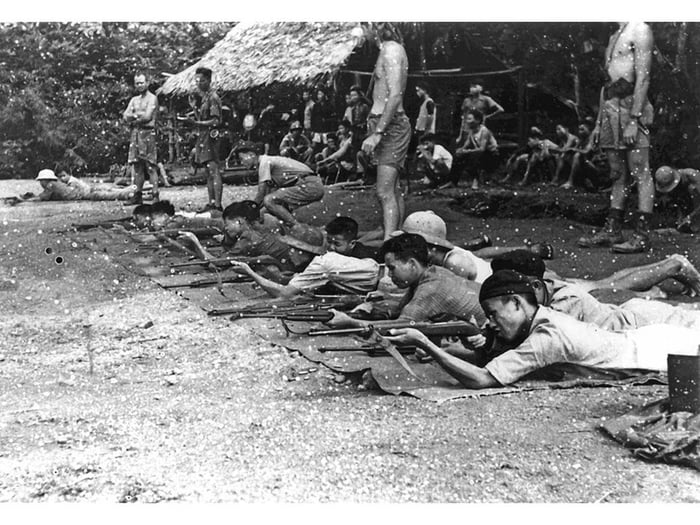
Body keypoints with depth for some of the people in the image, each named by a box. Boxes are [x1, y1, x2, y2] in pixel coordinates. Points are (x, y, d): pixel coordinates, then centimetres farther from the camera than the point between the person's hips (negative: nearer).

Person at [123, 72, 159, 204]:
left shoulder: (152, 98, -1)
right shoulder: (134, 99, 18)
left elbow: (147, 116, -12)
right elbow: (125, 116, 8)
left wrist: (133, 116, 0)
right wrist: (138, 115, -9)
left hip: (147, 133, -6)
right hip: (135, 133, 6)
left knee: (150, 166, -9)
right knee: (137, 165, 7)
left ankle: (155, 195, -9)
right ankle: (138, 195, 11)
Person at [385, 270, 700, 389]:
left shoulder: (546, 338, -32)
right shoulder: (543, 317, -6)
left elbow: (480, 380, -37)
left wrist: (423, 343, -39)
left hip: (653, 351, -6)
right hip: (644, 338, 6)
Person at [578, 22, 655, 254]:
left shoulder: (640, 30, -6)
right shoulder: (615, 36, 22)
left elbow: (643, 78, -14)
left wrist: (634, 119, -20)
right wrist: (599, 121, 19)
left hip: (630, 106, -9)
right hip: (611, 110, 9)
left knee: (640, 172, -7)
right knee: (618, 174, 10)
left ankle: (642, 235, -8)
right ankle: (612, 230, 13)